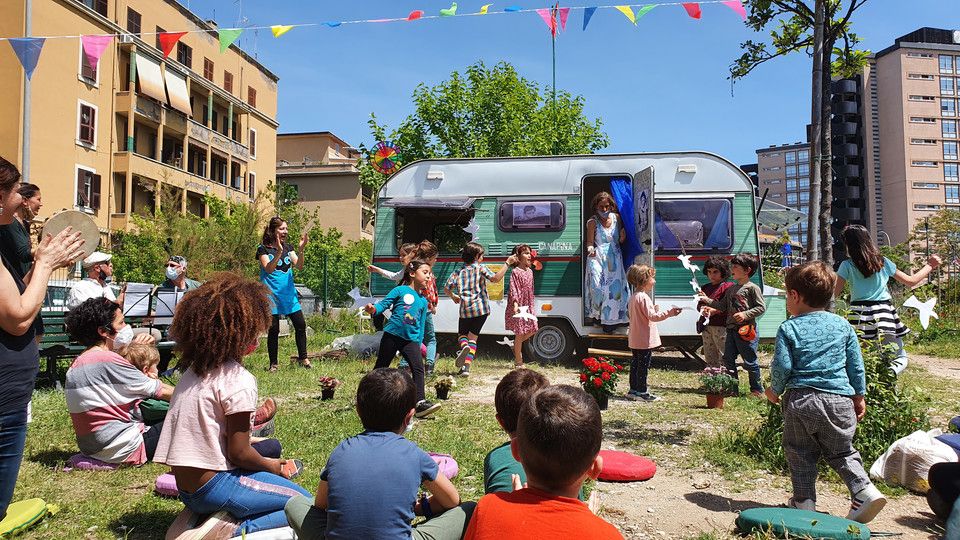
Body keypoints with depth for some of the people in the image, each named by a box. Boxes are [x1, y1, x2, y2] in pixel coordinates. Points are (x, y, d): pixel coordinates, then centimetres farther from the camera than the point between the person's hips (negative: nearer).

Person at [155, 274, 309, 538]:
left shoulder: (194, 370, 7)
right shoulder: (238, 380, -18)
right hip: (215, 486, -9)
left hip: (187, 488, 9)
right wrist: (271, 466, 1)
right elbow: (239, 453, -16)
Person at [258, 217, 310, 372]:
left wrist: (301, 250, -18)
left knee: (300, 324, 1)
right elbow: (268, 269, -19)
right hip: (272, 294, -4)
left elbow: (299, 266, -3)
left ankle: (303, 357, 14)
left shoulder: (288, 247, 9)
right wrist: (279, 252, -31)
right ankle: (273, 363, 12)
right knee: (273, 329, 0)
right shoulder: (263, 249, -5)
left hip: (289, 293, 4)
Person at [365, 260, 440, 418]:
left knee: (418, 368, -12)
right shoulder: (400, 290, -2)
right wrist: (374, 309, -30)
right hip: (392, 335, -4)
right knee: (380, 367, 9)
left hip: (411, 339, 4)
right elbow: (384, 303, -9)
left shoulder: (423, 301, 14)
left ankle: (420, 402, -15)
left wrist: (419, 344, 13)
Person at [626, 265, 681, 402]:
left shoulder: (634, 297, 12)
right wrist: (669, 312, -22)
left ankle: (633, 390, 21)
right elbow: (652, 316, -22)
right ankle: (642, 392, 2)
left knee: (635, 364, 14)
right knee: (643, 365, -3)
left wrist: (654, 310, 21)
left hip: (635, 339, 10)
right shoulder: (643, 297, -19)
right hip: (645, 339, -10)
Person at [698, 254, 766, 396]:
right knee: (728, 359, 10)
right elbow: (723, 306, 16)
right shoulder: (731, 289, 15)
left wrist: (745, 314, -19)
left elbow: (761, 307, -10)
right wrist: (707, 300, 8)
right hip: (731, 329, 8)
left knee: (750, 362, 1)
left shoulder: (752, 288, -8)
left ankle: (757, 389, 15)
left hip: (746, 330, -8)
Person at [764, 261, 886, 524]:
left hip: (801, 399, -3)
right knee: (842, 452, 18)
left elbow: (781, 366, -8)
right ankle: (865, 490, 3)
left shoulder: (788, 328, -5)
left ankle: (804, 500, 13)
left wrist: (775, 390, 9)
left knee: (800, 453, 11)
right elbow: (856, 365, 10)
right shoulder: (843, 325, 7)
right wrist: (859, 396, 20)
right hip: (840, 400, 3)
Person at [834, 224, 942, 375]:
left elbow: (836, 294, -1)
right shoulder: (883, 262, 6)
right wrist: (929, 266, 29)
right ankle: (891, 371, -17)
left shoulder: (847, 266, -2)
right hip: (884, 315, 2)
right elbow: (911, 281, 14)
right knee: (900, 358, 13)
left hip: (859, 316, -2)